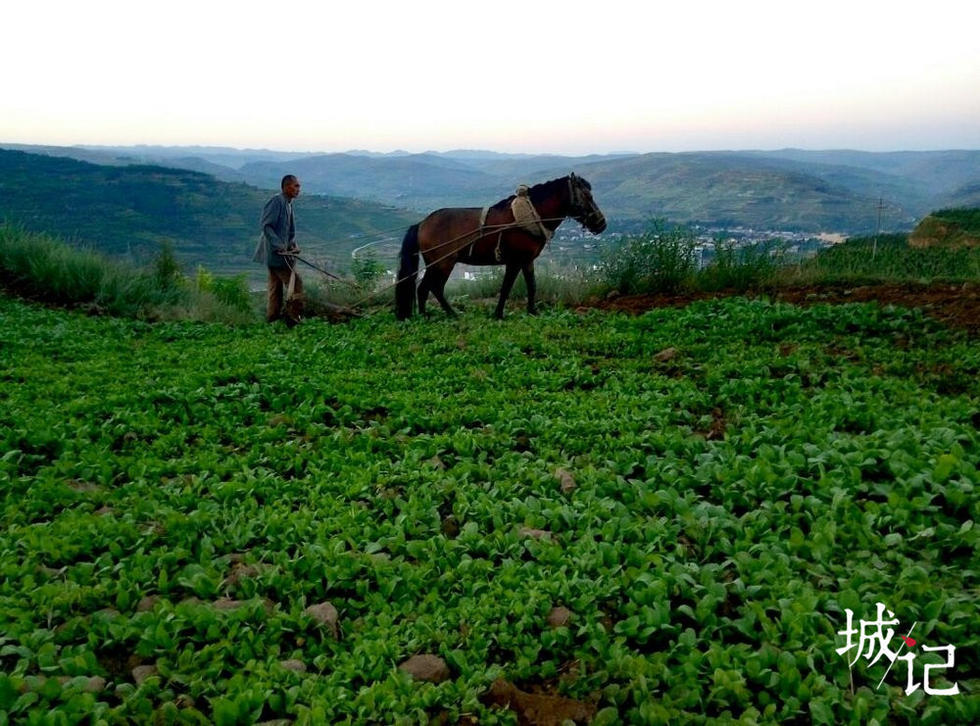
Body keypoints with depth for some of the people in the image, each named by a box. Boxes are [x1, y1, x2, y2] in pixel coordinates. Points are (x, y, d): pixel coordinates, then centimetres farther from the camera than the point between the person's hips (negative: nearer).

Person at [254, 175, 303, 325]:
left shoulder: (288, 204, 14)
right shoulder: (276, 201, -15)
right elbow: (266, 225, -20)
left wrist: (293, 245, 6)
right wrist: (279, 246, -23)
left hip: (280, 252, 10)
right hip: (275, 252, -10)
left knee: (276, 286, 14)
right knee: (295, 284, -9)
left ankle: (272, 317, 21)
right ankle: (294, 317, -6)